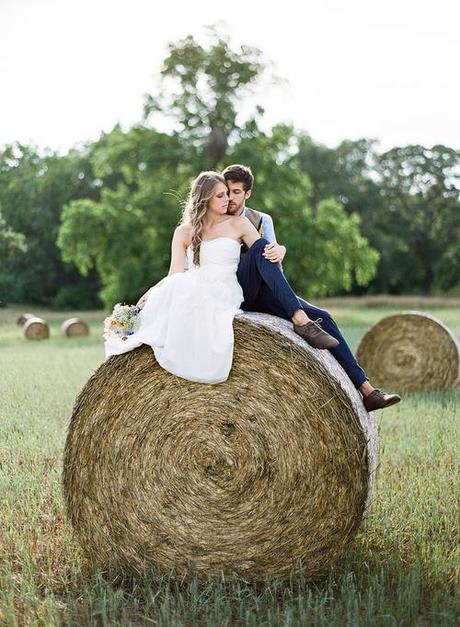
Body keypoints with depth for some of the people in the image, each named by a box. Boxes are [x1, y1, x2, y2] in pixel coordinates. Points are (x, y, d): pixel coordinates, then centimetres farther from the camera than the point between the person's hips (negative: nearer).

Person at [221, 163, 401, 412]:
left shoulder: (261, 220, 16)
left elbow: (272, 266, 1)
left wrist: (279, 252, -23)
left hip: (262, 294, 4)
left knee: (322, 317, -14)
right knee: (260, 245, -31)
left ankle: (365, 389, -15)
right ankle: (300, 320, -42)